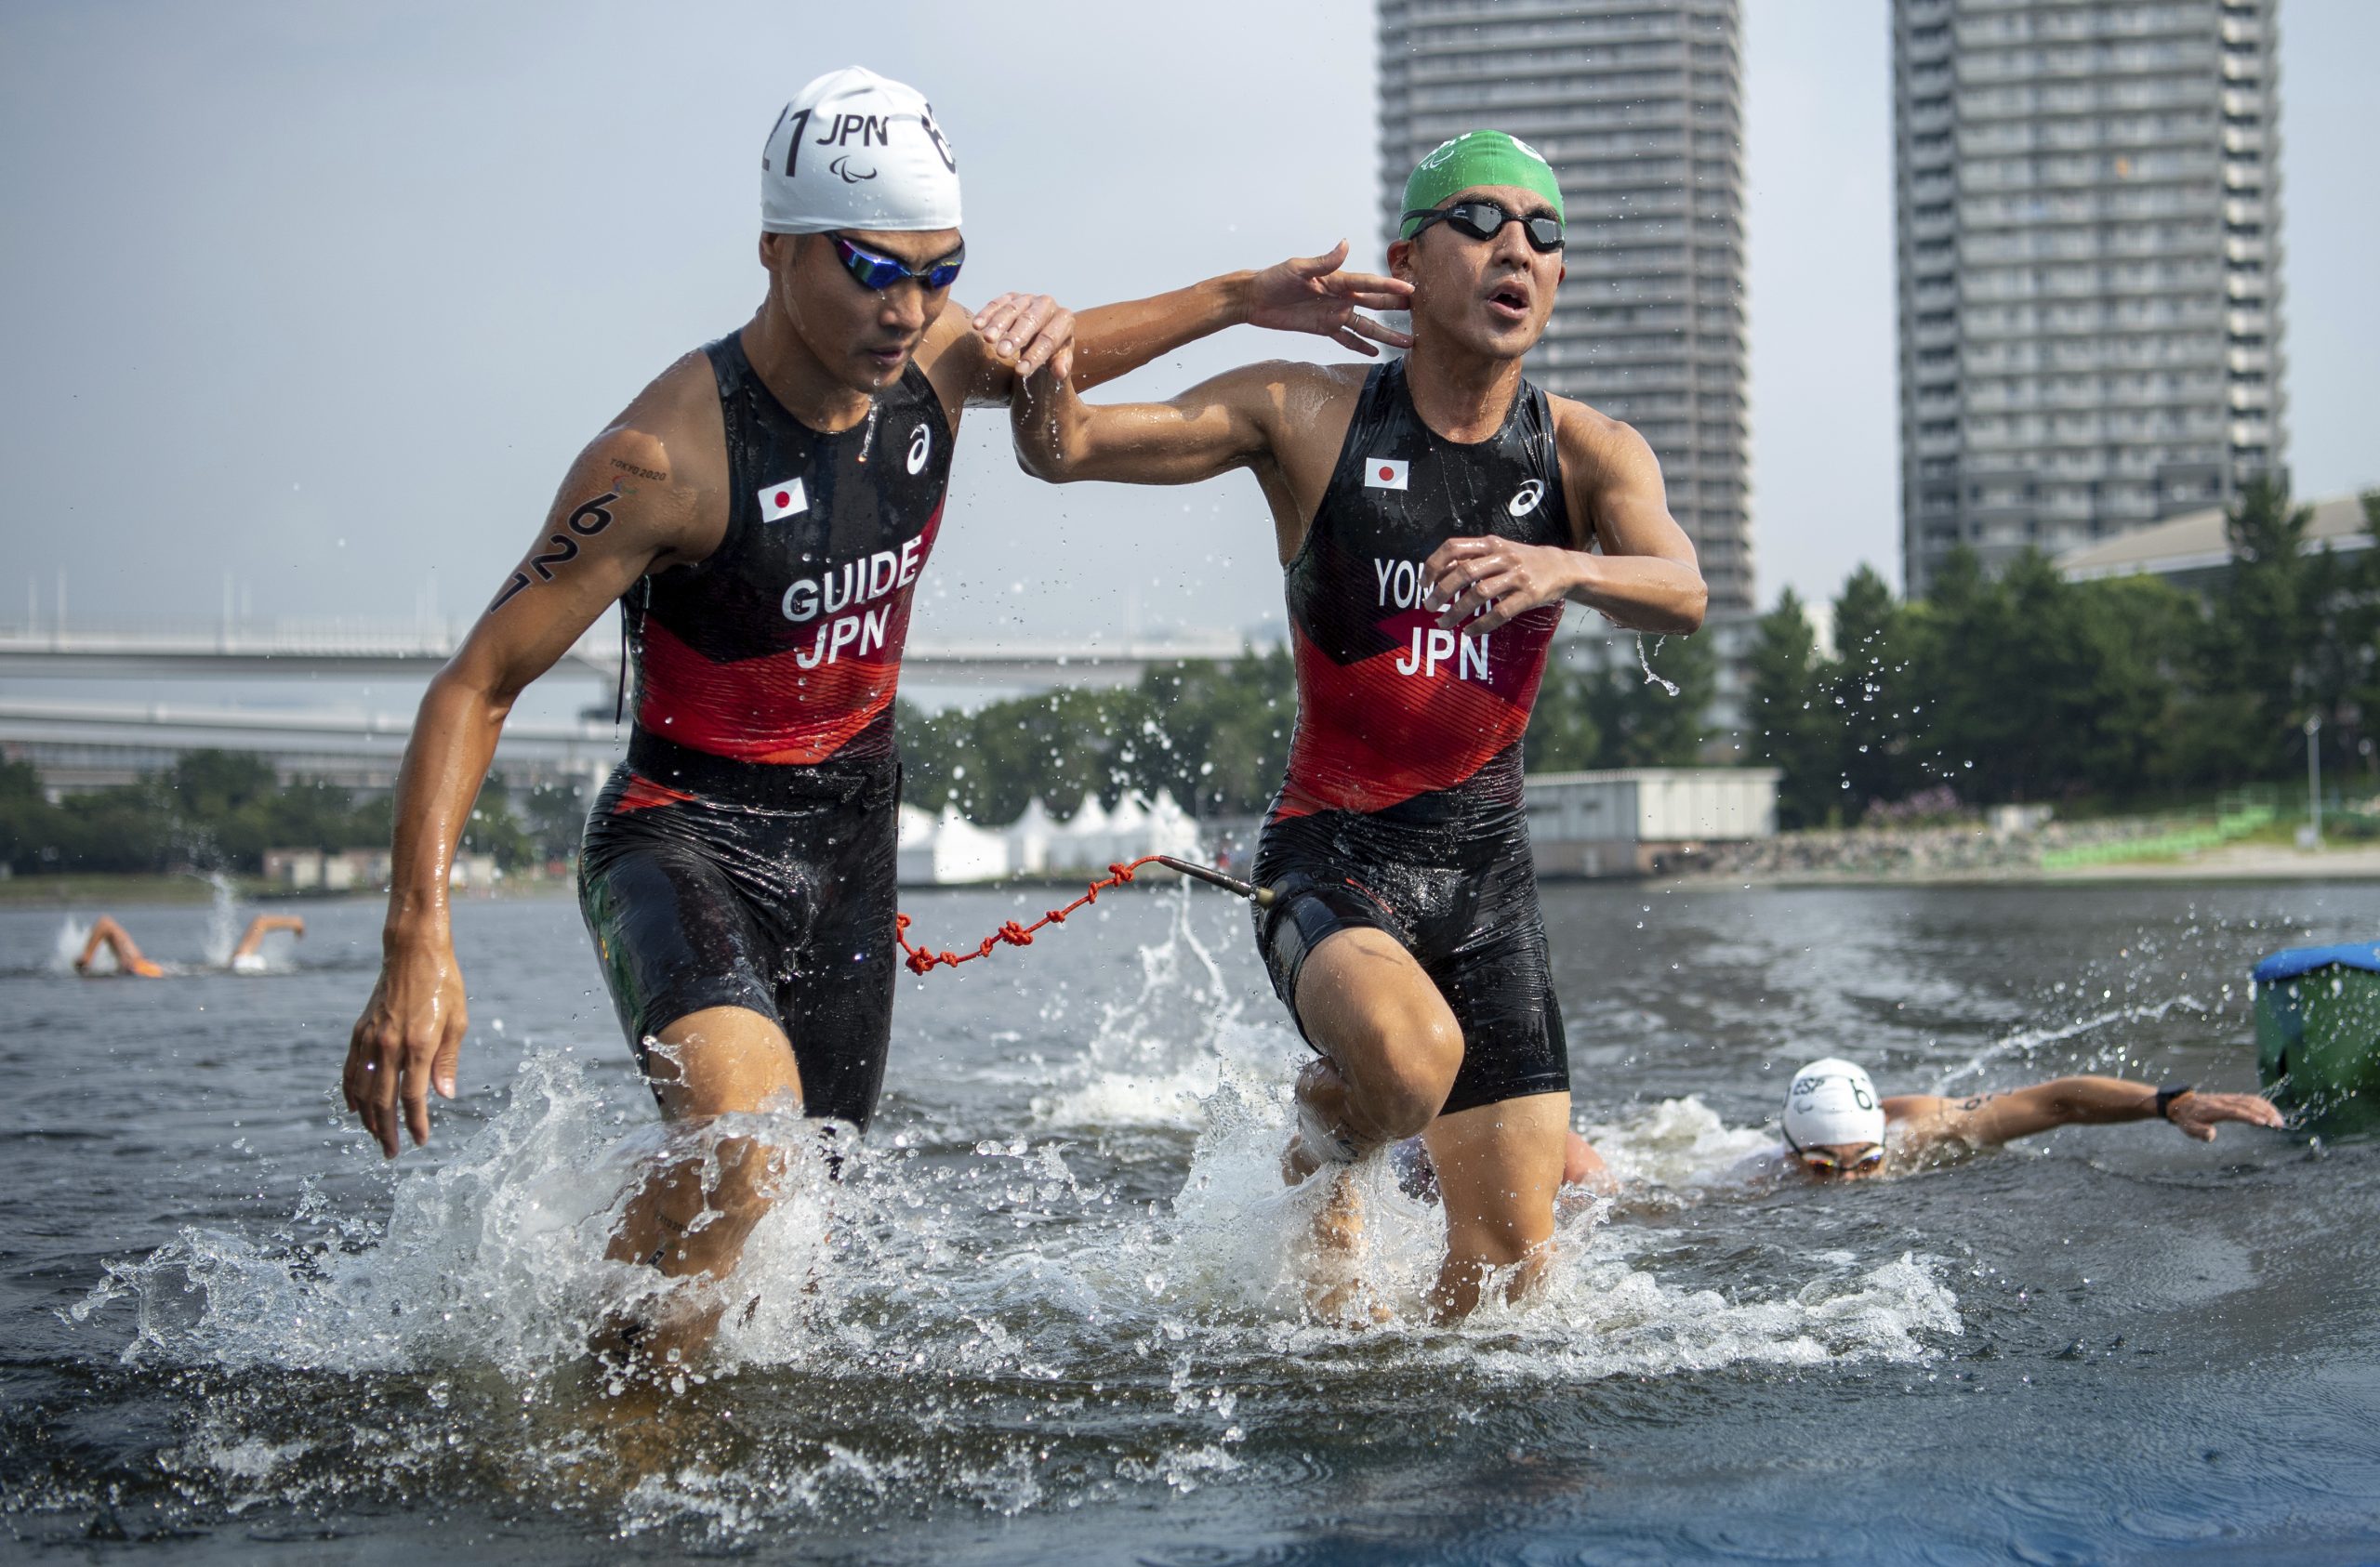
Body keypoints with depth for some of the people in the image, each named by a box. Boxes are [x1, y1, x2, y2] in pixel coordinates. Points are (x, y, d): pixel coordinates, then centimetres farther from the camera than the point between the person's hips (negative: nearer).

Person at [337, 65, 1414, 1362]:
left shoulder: (927, 358, -6)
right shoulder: (670, 455, -25)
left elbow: (1039, 362, 21)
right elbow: (476, 686, -24)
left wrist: (1235, 302, 20)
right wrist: (418, 940, -34)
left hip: (849, 841, 7)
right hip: (685, 836, -6)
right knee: (741, 1143, -34)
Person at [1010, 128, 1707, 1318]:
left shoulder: (1587, 451, 1)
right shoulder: (1310, 416, -4)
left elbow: (1682, 595, -18)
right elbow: (1064, 449, -5)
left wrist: (1562, 568, -40)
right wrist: (1045, 373, -28)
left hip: (1486, 863, 3)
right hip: (1331, 855, -3)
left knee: (1509, 1259, -1)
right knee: (1411, 1055, -35)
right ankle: (1319, 1163, 2)